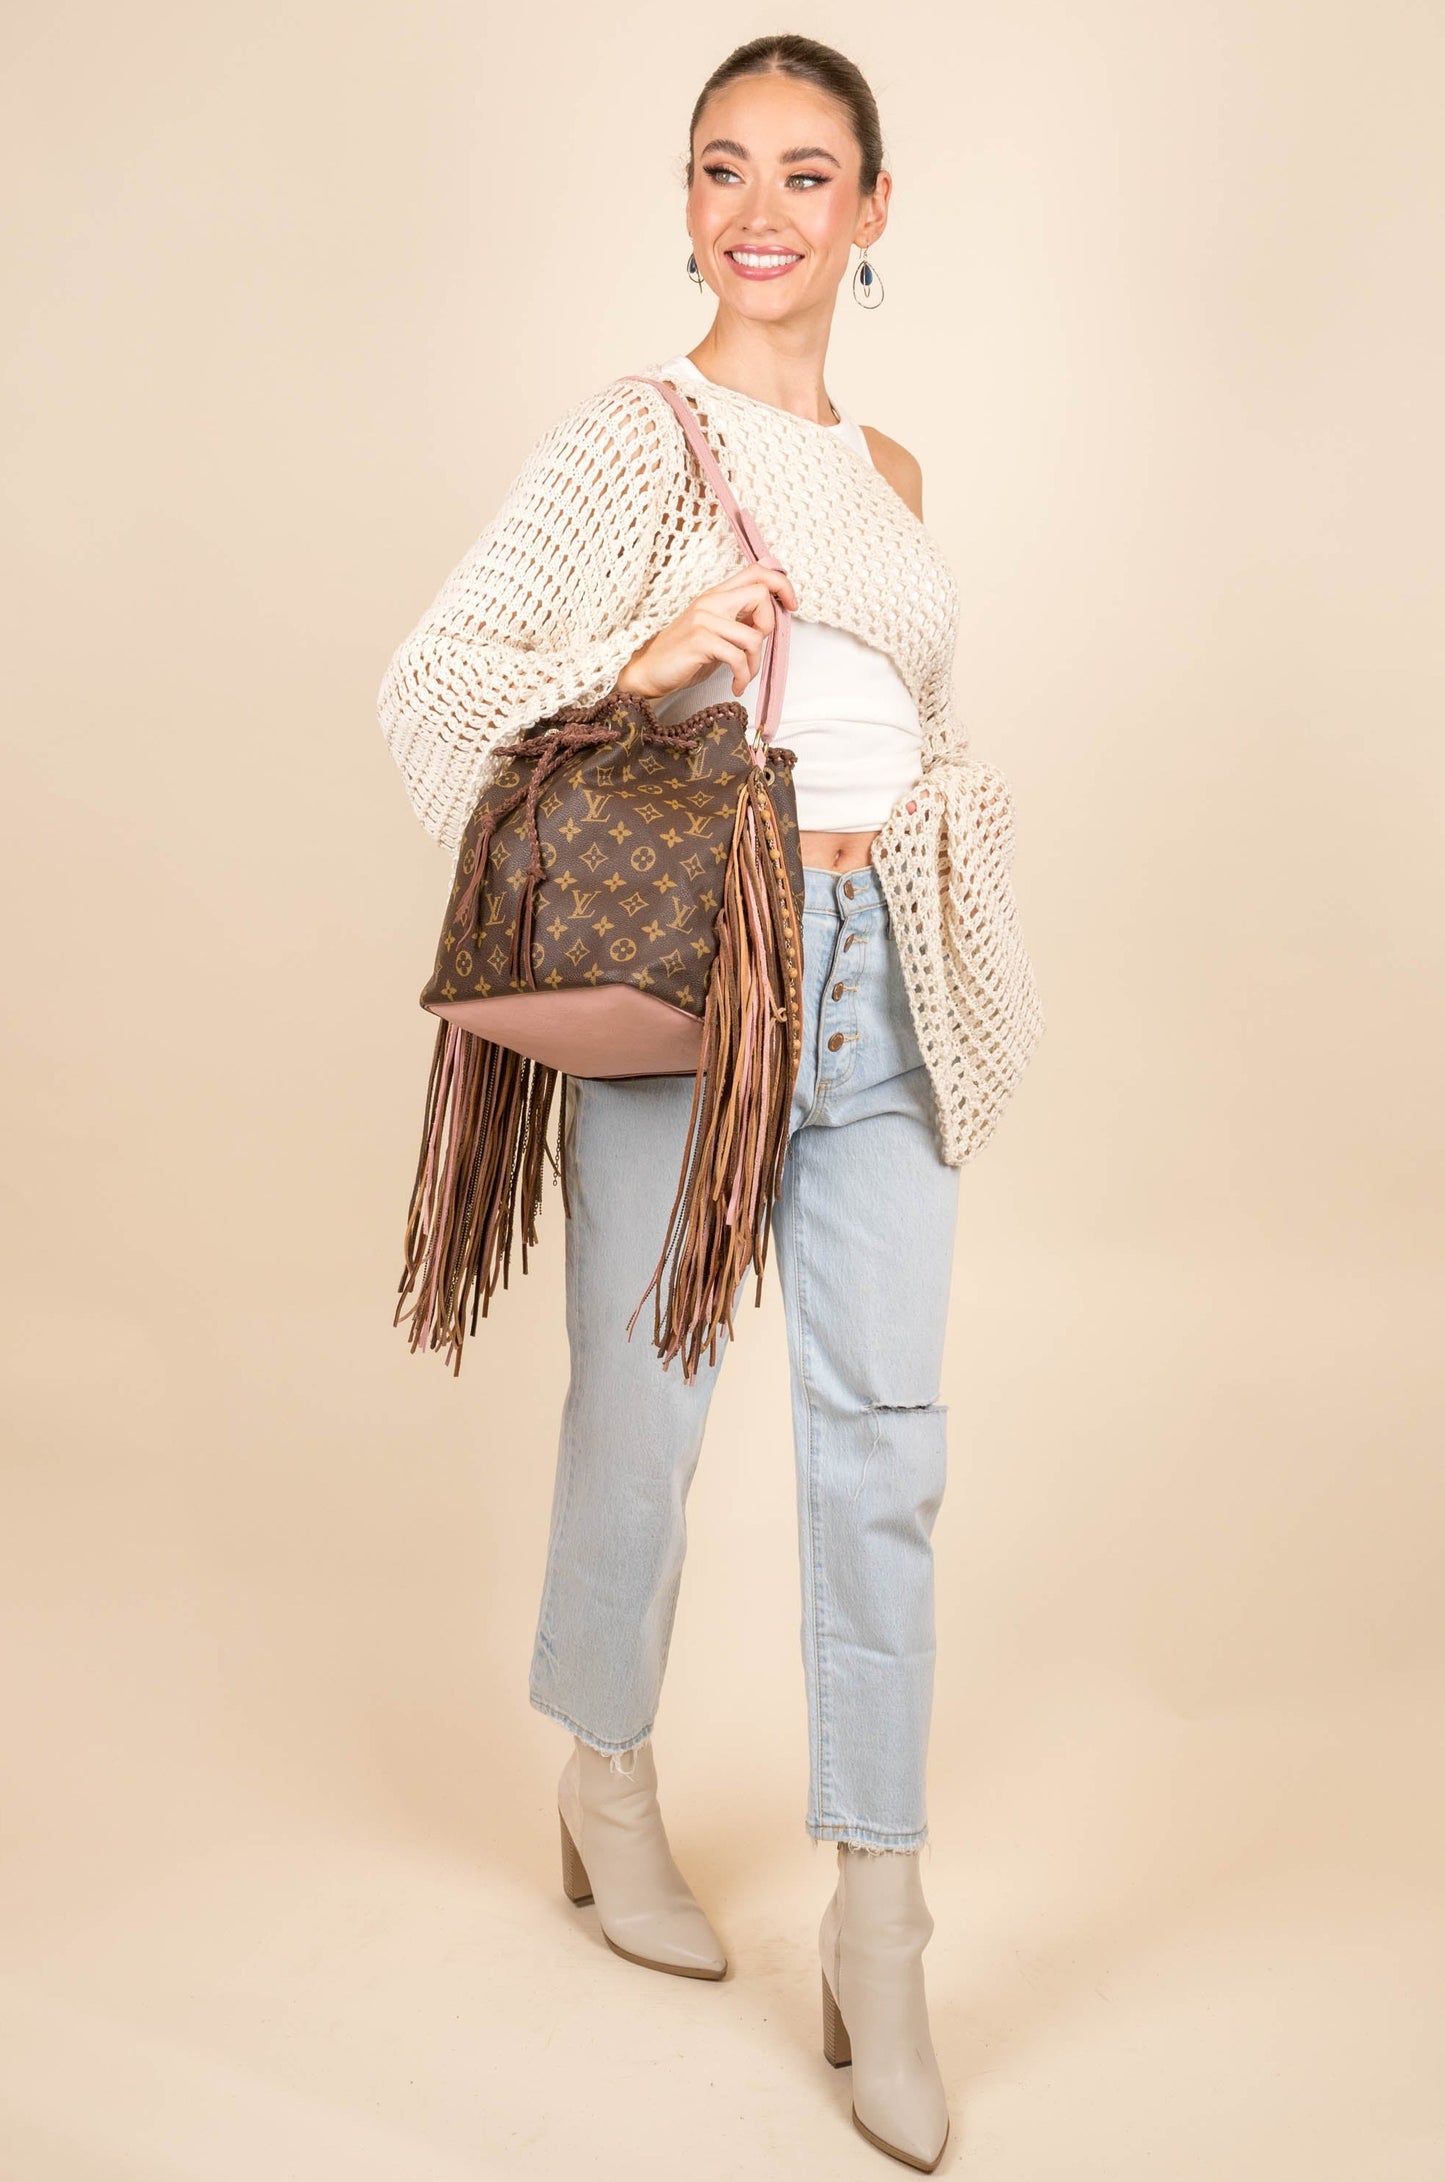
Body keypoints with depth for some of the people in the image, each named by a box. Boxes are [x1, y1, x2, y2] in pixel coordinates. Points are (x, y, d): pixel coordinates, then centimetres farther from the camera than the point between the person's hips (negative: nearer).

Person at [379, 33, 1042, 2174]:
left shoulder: (890, 470, 16)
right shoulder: (626, 437, 0)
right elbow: (428, 681, -7)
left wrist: (905, 815, 5)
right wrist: (644, 663, -20)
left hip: (885, 990, 5)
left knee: (883, 1446, 3)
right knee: (640, 1414, 6)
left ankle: (879, 1956, 15)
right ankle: (609, 1795, 34)